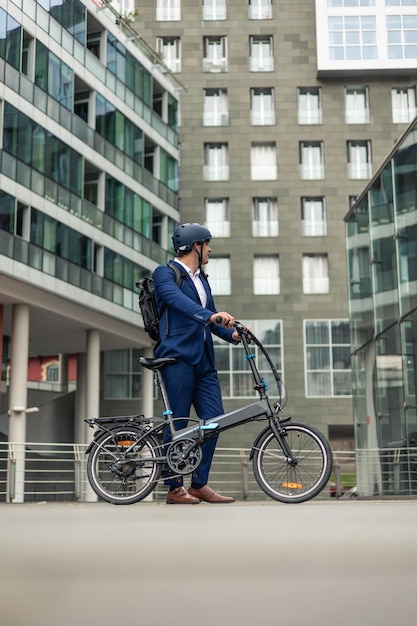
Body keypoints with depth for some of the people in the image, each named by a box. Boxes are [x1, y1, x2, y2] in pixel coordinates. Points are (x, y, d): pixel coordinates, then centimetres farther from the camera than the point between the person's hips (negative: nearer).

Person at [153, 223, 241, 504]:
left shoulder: (201, 279, 22)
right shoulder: (165, 273, -2)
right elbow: (178, 301, -22)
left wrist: (231, 333, 1)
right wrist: (210, 316, -38)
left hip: (203, 360, 7)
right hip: (177, 356, -7)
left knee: (214, 418, 0)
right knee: (178, 422, -4)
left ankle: (200, 484, 10)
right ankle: (175, 488, 6)